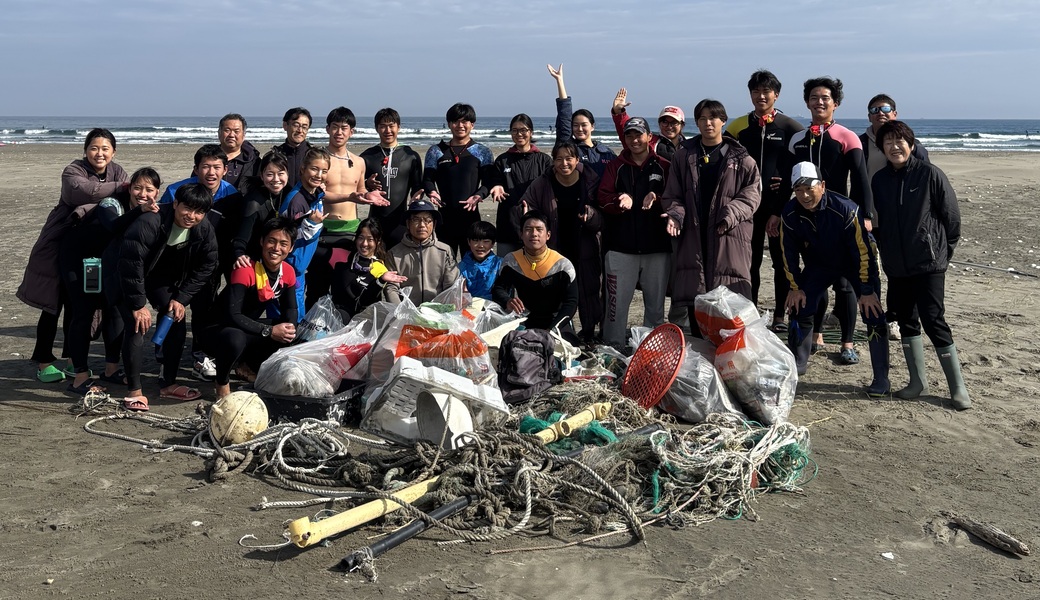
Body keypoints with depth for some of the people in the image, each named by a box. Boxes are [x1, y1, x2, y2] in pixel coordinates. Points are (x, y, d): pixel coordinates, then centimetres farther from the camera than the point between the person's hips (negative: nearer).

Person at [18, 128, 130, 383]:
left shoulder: (117, 172, 2)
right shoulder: (73, 170, -13)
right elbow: (83, 190, -35)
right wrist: (120, 187, -35)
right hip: (60, 245, -4)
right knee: (53, 305, 0)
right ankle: (43, 361, 9)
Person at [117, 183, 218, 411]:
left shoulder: (205, 230, -18)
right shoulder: (149, 223, -36)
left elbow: (205, 267, -6)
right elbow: (131, 263, -34)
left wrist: (182, 298, -12)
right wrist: (138, 305, -30)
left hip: (163, 279, 6)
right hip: (129, 279, -6)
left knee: (177, 326, 1)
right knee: (136, 328, -17)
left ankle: (168, 384, 16)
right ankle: (134, 391, -7)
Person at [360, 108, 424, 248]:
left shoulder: (411, 156, 9)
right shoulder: (367, 157, 9)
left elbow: (417, 187, 11)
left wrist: (416, 197, -11)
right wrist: (367, 184, -10)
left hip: (400, 222, 0)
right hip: (375, 221, 0)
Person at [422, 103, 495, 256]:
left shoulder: (483, 152, 8)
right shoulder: (435, 151, 12)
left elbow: (488, 182, 1)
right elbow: (427, 179, 9)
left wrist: (478, 196, -19)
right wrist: (432, 192, -13)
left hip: (471, 214, -1)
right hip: (445, 216, 1)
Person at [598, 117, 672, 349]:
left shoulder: (664, 167, 7)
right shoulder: (616, 166, 10)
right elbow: (603, 197, -1)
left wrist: (657, 199, -20)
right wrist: (620, 201, -22)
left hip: (657, 246, 0)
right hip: (621, 246, 0)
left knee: (655, 303, 8)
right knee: (617, 302, 0)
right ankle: (613, 348, 8)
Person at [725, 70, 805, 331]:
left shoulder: (791, 128, 1)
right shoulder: (738, 126, 6)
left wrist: (782, 209, -10)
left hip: (780, 205, -1)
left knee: (782, 262, 5)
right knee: (749, 261, 5)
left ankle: (780, 315, 14)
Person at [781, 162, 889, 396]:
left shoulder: (845, 209, -34)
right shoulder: (790, 214, -21)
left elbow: (863, 251, -27)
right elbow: (789, 253, -6)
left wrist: (867, 291, -23)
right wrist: (795, 287, -3)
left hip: (857, 263, -4)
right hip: (819, 264, 4)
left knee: (872, 313, -14)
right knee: (800, 307, -3)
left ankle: (881, 378, -5)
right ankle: (797, 364, 16)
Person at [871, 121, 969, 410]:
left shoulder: (929, 174, -8)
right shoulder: (879, 180, 5)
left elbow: (952, 216, -3)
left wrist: (943, 251, 2)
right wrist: (886, 252, 12)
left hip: (929, 264, -5)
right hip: (896, 266, 5)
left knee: (933, 321, -7)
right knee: (906, 320, 10)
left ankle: (957, 388, 2)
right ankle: (917, 381, 22)